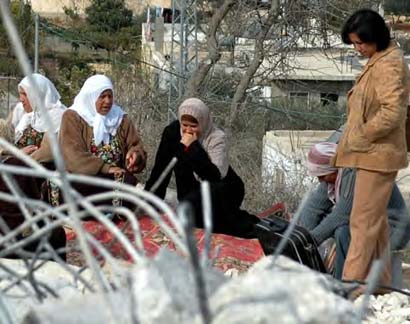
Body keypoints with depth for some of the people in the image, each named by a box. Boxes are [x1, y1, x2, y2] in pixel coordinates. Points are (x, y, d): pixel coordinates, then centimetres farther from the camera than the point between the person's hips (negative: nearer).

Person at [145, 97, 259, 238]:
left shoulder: (216, 137, -18)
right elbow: (160, 169, -5)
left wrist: (193, 147, -30)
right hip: (193, 193, 5)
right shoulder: (172, 131, -7)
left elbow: (216, 176, -30)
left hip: (223, 193, -5)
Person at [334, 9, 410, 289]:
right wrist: (356, 138, 13)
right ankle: (381, 283, 25)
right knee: (376, 221, 16)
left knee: (363, 222, -8)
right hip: (374, 153, 11)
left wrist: (360, 137, -17)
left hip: (377, 154, -11)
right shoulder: (379, 60, 13)